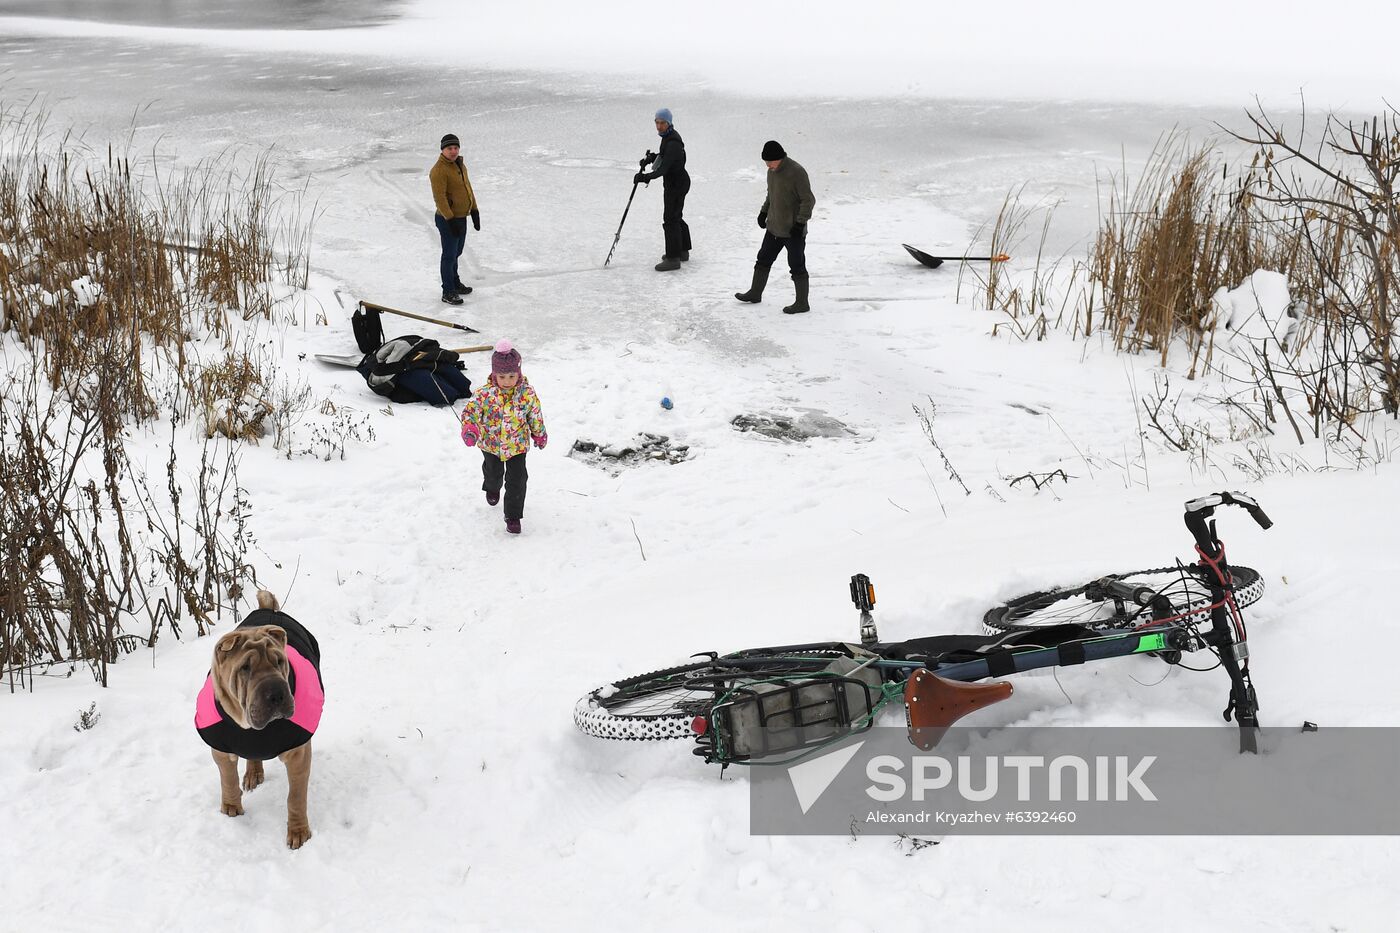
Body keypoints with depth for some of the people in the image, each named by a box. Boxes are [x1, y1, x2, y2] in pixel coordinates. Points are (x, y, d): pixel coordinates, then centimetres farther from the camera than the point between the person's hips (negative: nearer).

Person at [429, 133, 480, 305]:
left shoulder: (460, 165, 9)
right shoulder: (439, 170, -20)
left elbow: (468, 188, 19)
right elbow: (439, 197, -25)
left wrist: (475, 211, 17)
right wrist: (450, 219, -27)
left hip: (461, 218, 9)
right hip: (447, 220, -9)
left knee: (456, 253, 22)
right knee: (449, 255, -2)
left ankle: (455, 283, 38)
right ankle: (448, 292, 6)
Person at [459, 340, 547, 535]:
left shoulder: (527, 393, -17)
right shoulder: (485, 393, -23)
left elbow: (535, 416, -1)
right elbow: (470, 410, -28)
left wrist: (539, 435, 12)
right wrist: (469, 429, -47)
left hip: (517, 445, -1)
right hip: (491, 444, 1)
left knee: (517, 481, -2)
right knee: (493, 473, 27)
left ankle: (513, 516, 12)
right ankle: (492, 489, 62)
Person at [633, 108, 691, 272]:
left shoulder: (673, 143, -25)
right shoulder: (668, 137, 7)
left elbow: (663, 168, -32)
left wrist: (646, 176, -39)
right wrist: (653, 157, 3)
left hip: (677, 183, -11)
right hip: (674, 182, 11)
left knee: (670, 219, -9)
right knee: (676, 217, 21)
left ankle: (673, 258, -7)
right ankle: (683, 251, 35)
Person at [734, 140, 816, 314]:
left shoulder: (797, 172, -20)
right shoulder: (772, 171, 5)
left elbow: (808, 200, -19)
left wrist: (800, 223, -22)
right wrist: (764, 212, 15)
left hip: (793, 231, -9)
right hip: (774, 228, 9)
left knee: (797, 266, 0)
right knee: (763, 260, 18)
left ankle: (802, 303, 9)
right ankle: (755, 293, 34)